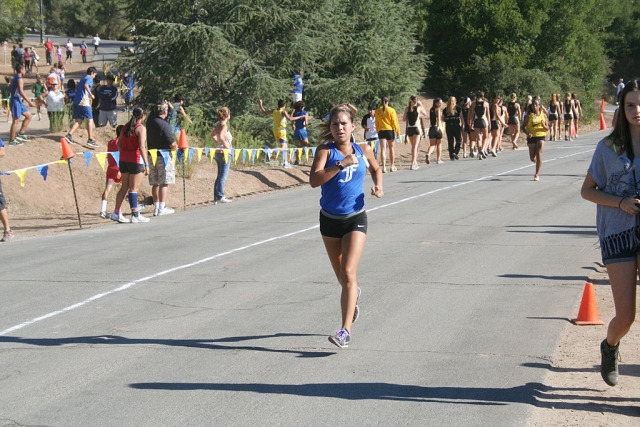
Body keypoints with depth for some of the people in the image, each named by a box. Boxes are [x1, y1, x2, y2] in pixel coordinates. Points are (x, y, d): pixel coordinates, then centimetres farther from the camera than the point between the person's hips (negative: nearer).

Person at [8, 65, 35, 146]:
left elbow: (10, 89, 21)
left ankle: (21, 134, 14)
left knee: (28, 115, 14)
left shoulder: (15, 78, 15)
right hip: (16, 101, -10)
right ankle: (12, 140, 0)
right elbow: (21, 91, -25)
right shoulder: (20, 79, -15)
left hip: (18, 101, 10)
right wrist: (29, 102, -25)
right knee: (16, 120, -5)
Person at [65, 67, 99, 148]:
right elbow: (86, 85, -26)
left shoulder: (83, 79, 23)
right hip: (84, 102, -9)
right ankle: (90, 140, -8)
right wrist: (91, 94, -20)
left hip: (76, 101, 9)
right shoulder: (89, 79, -4)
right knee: (90, 120, -4)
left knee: (79, 120, 12)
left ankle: (69, 135, 0)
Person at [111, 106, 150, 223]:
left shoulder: (126, 126, 10)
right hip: (136, 160, -7)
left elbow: (119, 144, 12)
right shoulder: (141, 128, -11)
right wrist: (146, 164, -19)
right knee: (134, 188, -2)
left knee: (124, 187, 13)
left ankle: (116, 213, 12)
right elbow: (141, 147, -18)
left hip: (124, 160, 7)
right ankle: (135, 215, 1)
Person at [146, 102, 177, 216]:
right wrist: (175, 147, 2)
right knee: (164, 183, -2)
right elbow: (172, 144, -19)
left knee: (155, 183, 12)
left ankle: (156, 207, 15)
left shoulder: (150, 120, 1)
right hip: (164, 156, -7)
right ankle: (162, 208, -3)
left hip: (152, 154, 7)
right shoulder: (164, 125, -18)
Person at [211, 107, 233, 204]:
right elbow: (221, 137, -30)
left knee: (220, 176, 14)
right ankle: (220, 197, 0)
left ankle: (216, 198, 16)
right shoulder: (224, 125, -15)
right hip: (224, 152, -9)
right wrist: (226, 145, -18)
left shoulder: (219, 124, 9)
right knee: (223, 176, -2)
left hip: (218, 152, 9)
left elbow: (213, 135, 24)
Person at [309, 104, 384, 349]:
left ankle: (345, 331, -18)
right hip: (330, 219, 1)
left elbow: (375, 169, 21)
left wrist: (378, 186, 2)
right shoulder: (326, 151, -8)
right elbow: (314, 180, -24)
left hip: (355, 219, -1)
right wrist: (341, 164, -30)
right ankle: (353, 296, 52)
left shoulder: (363, 151, -1)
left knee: (348, 272, -15)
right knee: (340, 275, 16)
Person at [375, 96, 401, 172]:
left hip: (381, 131, 2)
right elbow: (395, 122, -7)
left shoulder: (377, 111, 1)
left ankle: (384, 167, -9)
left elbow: (376, 123, 6)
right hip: (390, 130, -1)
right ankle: (392, 166, 19)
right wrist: (397, 131, 0)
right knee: (392, 148, 13)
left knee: (383, 149, -1)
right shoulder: (391, 110, -7)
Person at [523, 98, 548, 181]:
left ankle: (537, 174, -8)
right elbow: (524, 126, -3)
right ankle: (537, 162, 42)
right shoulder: (529, 115, -1)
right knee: (532, 158, 5)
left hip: (541, 136, -1)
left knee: (539, 154, -15)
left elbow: (547, 128, 4)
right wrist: (527, 133, -21)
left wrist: (544, 125, -19)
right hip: (531, 137, 1)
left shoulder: (543, 115, 2)